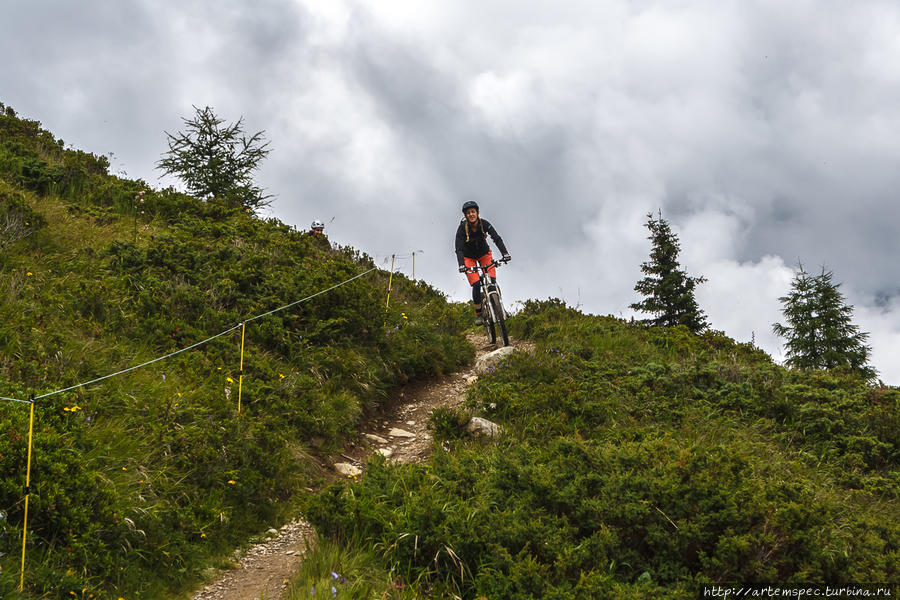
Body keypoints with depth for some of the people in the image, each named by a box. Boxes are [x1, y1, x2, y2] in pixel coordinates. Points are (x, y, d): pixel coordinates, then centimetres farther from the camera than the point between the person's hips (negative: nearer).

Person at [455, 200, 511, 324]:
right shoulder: (462, 228, -25)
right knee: (476, 284, -17)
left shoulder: (484, 224, -21)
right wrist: (461, 265, -47)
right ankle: (478, 314, -3)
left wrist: (505, 253, -44)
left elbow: (497, 238, -28)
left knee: (492, 281, -16)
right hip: (469, 257, -2)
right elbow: (459, 249, -31)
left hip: (484, 254, 2)